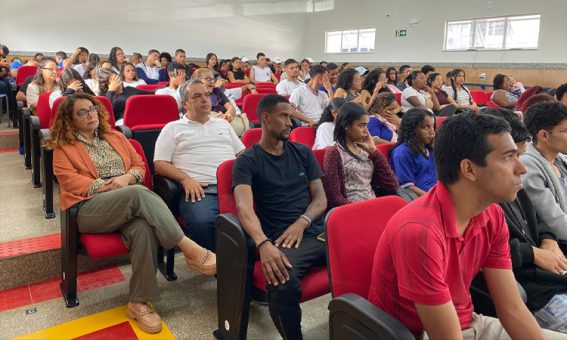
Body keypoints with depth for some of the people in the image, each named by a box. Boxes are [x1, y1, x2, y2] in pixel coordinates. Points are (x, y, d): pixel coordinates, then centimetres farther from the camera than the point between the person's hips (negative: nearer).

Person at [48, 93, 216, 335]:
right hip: (89, 208, -3)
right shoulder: (63, 147, 13)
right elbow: (70, 181, -2)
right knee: (138, 193, -36)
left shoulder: (115, 137, 25)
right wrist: (106, 186, -14)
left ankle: (138, 302, -26)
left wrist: (127, 178, -4)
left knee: (143, 229, -35)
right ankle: (190, 249, -36)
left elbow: (140, 165, 18)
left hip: (129, 204, 4)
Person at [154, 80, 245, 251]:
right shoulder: (173, 128, 18)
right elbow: (160, 163, 8)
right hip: (200, 190, -3)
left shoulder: (223, 124, 30)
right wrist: (185, 179, -9)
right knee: (202, 222, -36)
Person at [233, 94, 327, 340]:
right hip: (280, 239, -4)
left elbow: (320, 197, 13)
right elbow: (245, 208, -12)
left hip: (318, 231, 4)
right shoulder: (247, 161, 4)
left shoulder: (302, 153, 19)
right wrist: (263, 243, -31)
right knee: (283, 280, -36)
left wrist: (302, 222, -8)